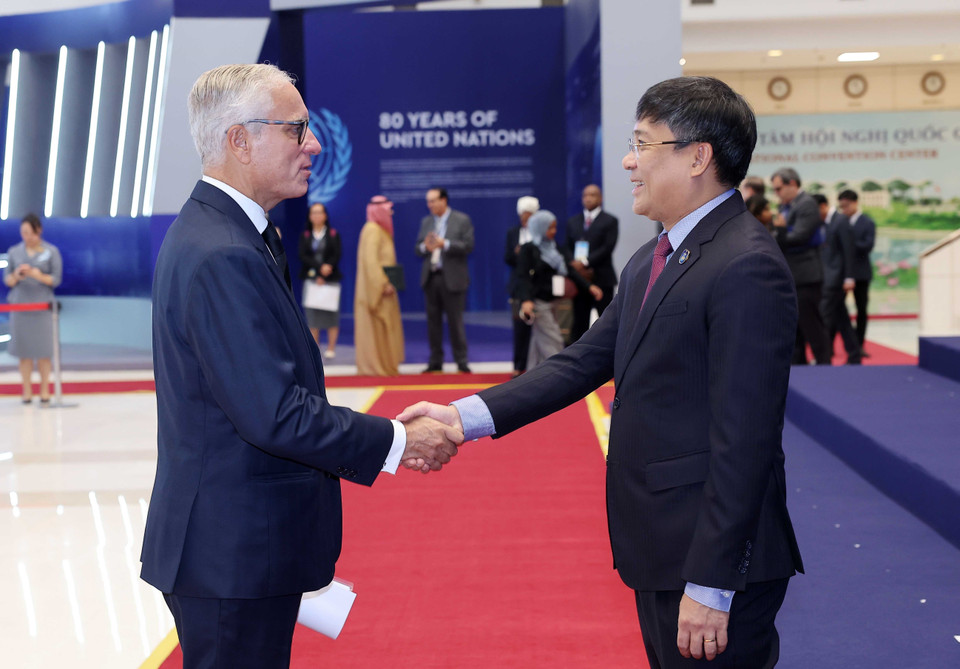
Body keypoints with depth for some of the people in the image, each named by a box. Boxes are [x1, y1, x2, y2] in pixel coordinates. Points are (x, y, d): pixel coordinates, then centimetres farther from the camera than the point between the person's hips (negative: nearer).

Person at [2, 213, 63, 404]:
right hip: (19, 304, 2)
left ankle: (45, 390, 7)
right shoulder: (14, 252, 8)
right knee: (24, 350, 1)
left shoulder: (51, 251, 2)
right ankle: (26, 391, 8)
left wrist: (38, 275, -17)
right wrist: (16, 276, -12)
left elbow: (56, 279, 0)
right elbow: (7, 280, 9)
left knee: (43, 351, -2)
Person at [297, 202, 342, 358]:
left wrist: (323, 276, -11)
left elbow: (337, 255, -2)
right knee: (312, 315, -2)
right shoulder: (305, 236, 10)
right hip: (311, 279, 1)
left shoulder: (333, 234, 6)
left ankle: (331, 348, -1)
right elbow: (302, 256, -1)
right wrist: (320, 268, -16)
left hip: (331, 280, -1)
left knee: (331, 314, -5)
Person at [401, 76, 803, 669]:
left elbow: (743, 441, -22)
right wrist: (465, 416, 0)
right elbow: (584, 363, 11)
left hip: (711, 560, -9)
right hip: (660, 553, 9)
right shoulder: (650, 263, 13)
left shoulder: (748, 268, -18)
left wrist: (710, 586, -23)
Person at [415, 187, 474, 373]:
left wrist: (445, 244, -19)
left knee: (455, 321, -2)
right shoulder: (426, 222, 13)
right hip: (430, 278, 5)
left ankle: (461, 361, 4)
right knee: (433, 321, 6)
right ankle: (435, 362, 12)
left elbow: (468, 246, -10)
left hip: (452, 279, -5)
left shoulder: (462, 220, -1)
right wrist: (425, 247, -11)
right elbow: (418, 249, 12)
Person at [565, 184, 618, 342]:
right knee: (579, 321, 4)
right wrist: (576, 265, -7)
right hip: (580, 278, 4)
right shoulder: (573, 222, 16)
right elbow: (568, 248, 12)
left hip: (602, 278, -4)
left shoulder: (610, 221, 2)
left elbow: (608, 247, -9)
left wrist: (585, 262, -17)